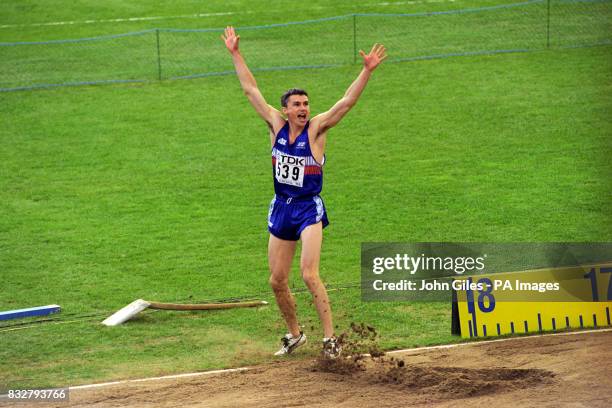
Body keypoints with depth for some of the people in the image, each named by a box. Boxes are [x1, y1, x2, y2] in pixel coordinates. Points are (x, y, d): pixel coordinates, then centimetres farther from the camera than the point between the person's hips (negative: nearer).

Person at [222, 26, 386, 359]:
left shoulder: (317, 128, -8)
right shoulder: (276, 125, 1)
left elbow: (347, 102, -19)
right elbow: (250, 89, 5)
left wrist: (367, 71, -30)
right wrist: (235, 54, 6)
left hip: (309, 209, -5)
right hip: (280, 209, 5)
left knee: (309, 275, -20)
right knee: (277, 281, 9)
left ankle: (330, 337, -15)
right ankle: (294, 335, 28)